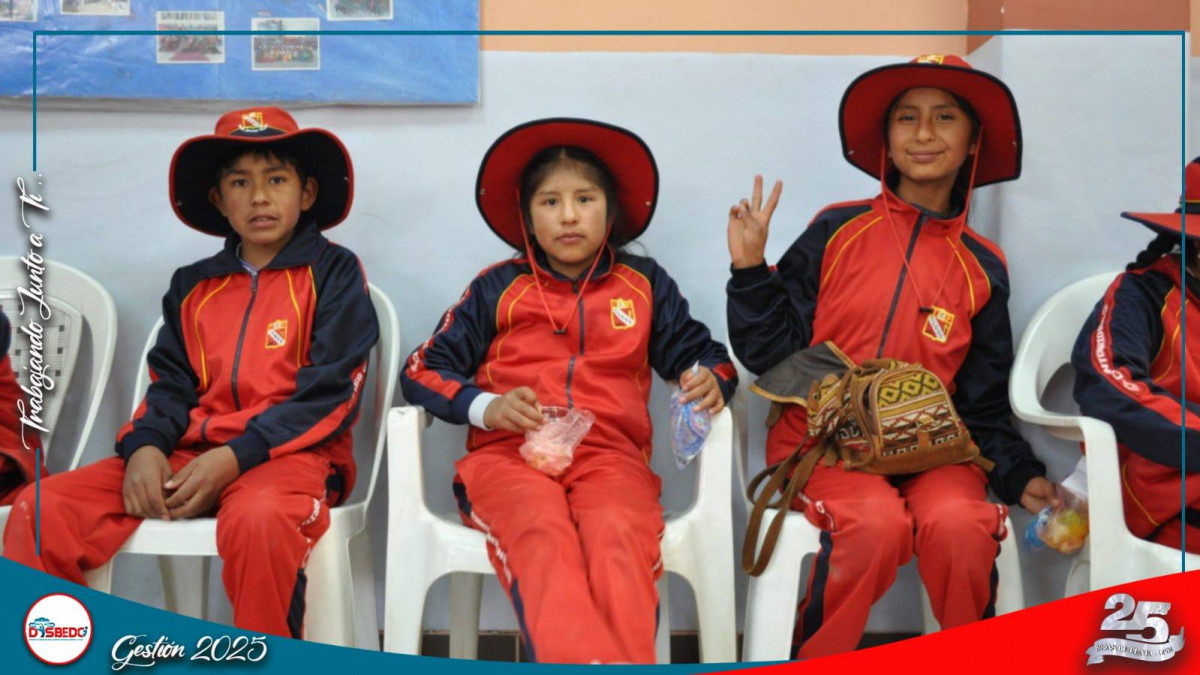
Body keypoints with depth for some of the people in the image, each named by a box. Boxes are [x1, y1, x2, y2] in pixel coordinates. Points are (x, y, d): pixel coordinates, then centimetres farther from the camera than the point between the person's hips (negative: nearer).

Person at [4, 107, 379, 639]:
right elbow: (170, 384, 16)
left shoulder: (333, 271, 5)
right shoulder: (193, 285, 21)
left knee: (258, 518, -40)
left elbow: (328, 391, -4)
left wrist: (234, 456, -14)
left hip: (289, 451, -5)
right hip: (190, 453, 5)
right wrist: (145, 446, -8)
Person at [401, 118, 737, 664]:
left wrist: (709, 382, -2)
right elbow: (423, 370, 14)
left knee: (618, 535, -35)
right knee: (543, 535, -36)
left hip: (609, 453, 1)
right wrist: (485, 407, -6)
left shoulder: (645, 285, 20)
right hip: (509, 453, -1)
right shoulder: (496, 289, 16)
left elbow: (701, 354, 24)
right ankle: (587, 660, -57)